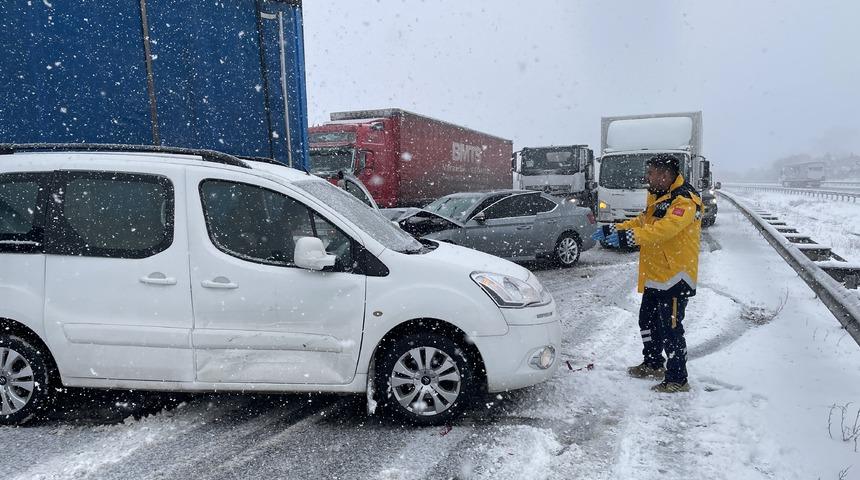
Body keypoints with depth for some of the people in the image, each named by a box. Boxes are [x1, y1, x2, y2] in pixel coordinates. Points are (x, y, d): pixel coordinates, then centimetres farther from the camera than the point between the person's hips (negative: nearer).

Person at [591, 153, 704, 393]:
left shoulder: (685, 201, -18)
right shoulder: (659, 197, 14)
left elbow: (664, 228, -32)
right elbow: (642, 221, 20)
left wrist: (629, 237, -37)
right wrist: (613, 229, 7)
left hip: (675, 277, -10)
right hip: (655, 275, 10)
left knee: (671, 328, -4)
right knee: (648, 320, 20)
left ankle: (677, 380, 8)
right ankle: (653, 364, 38)